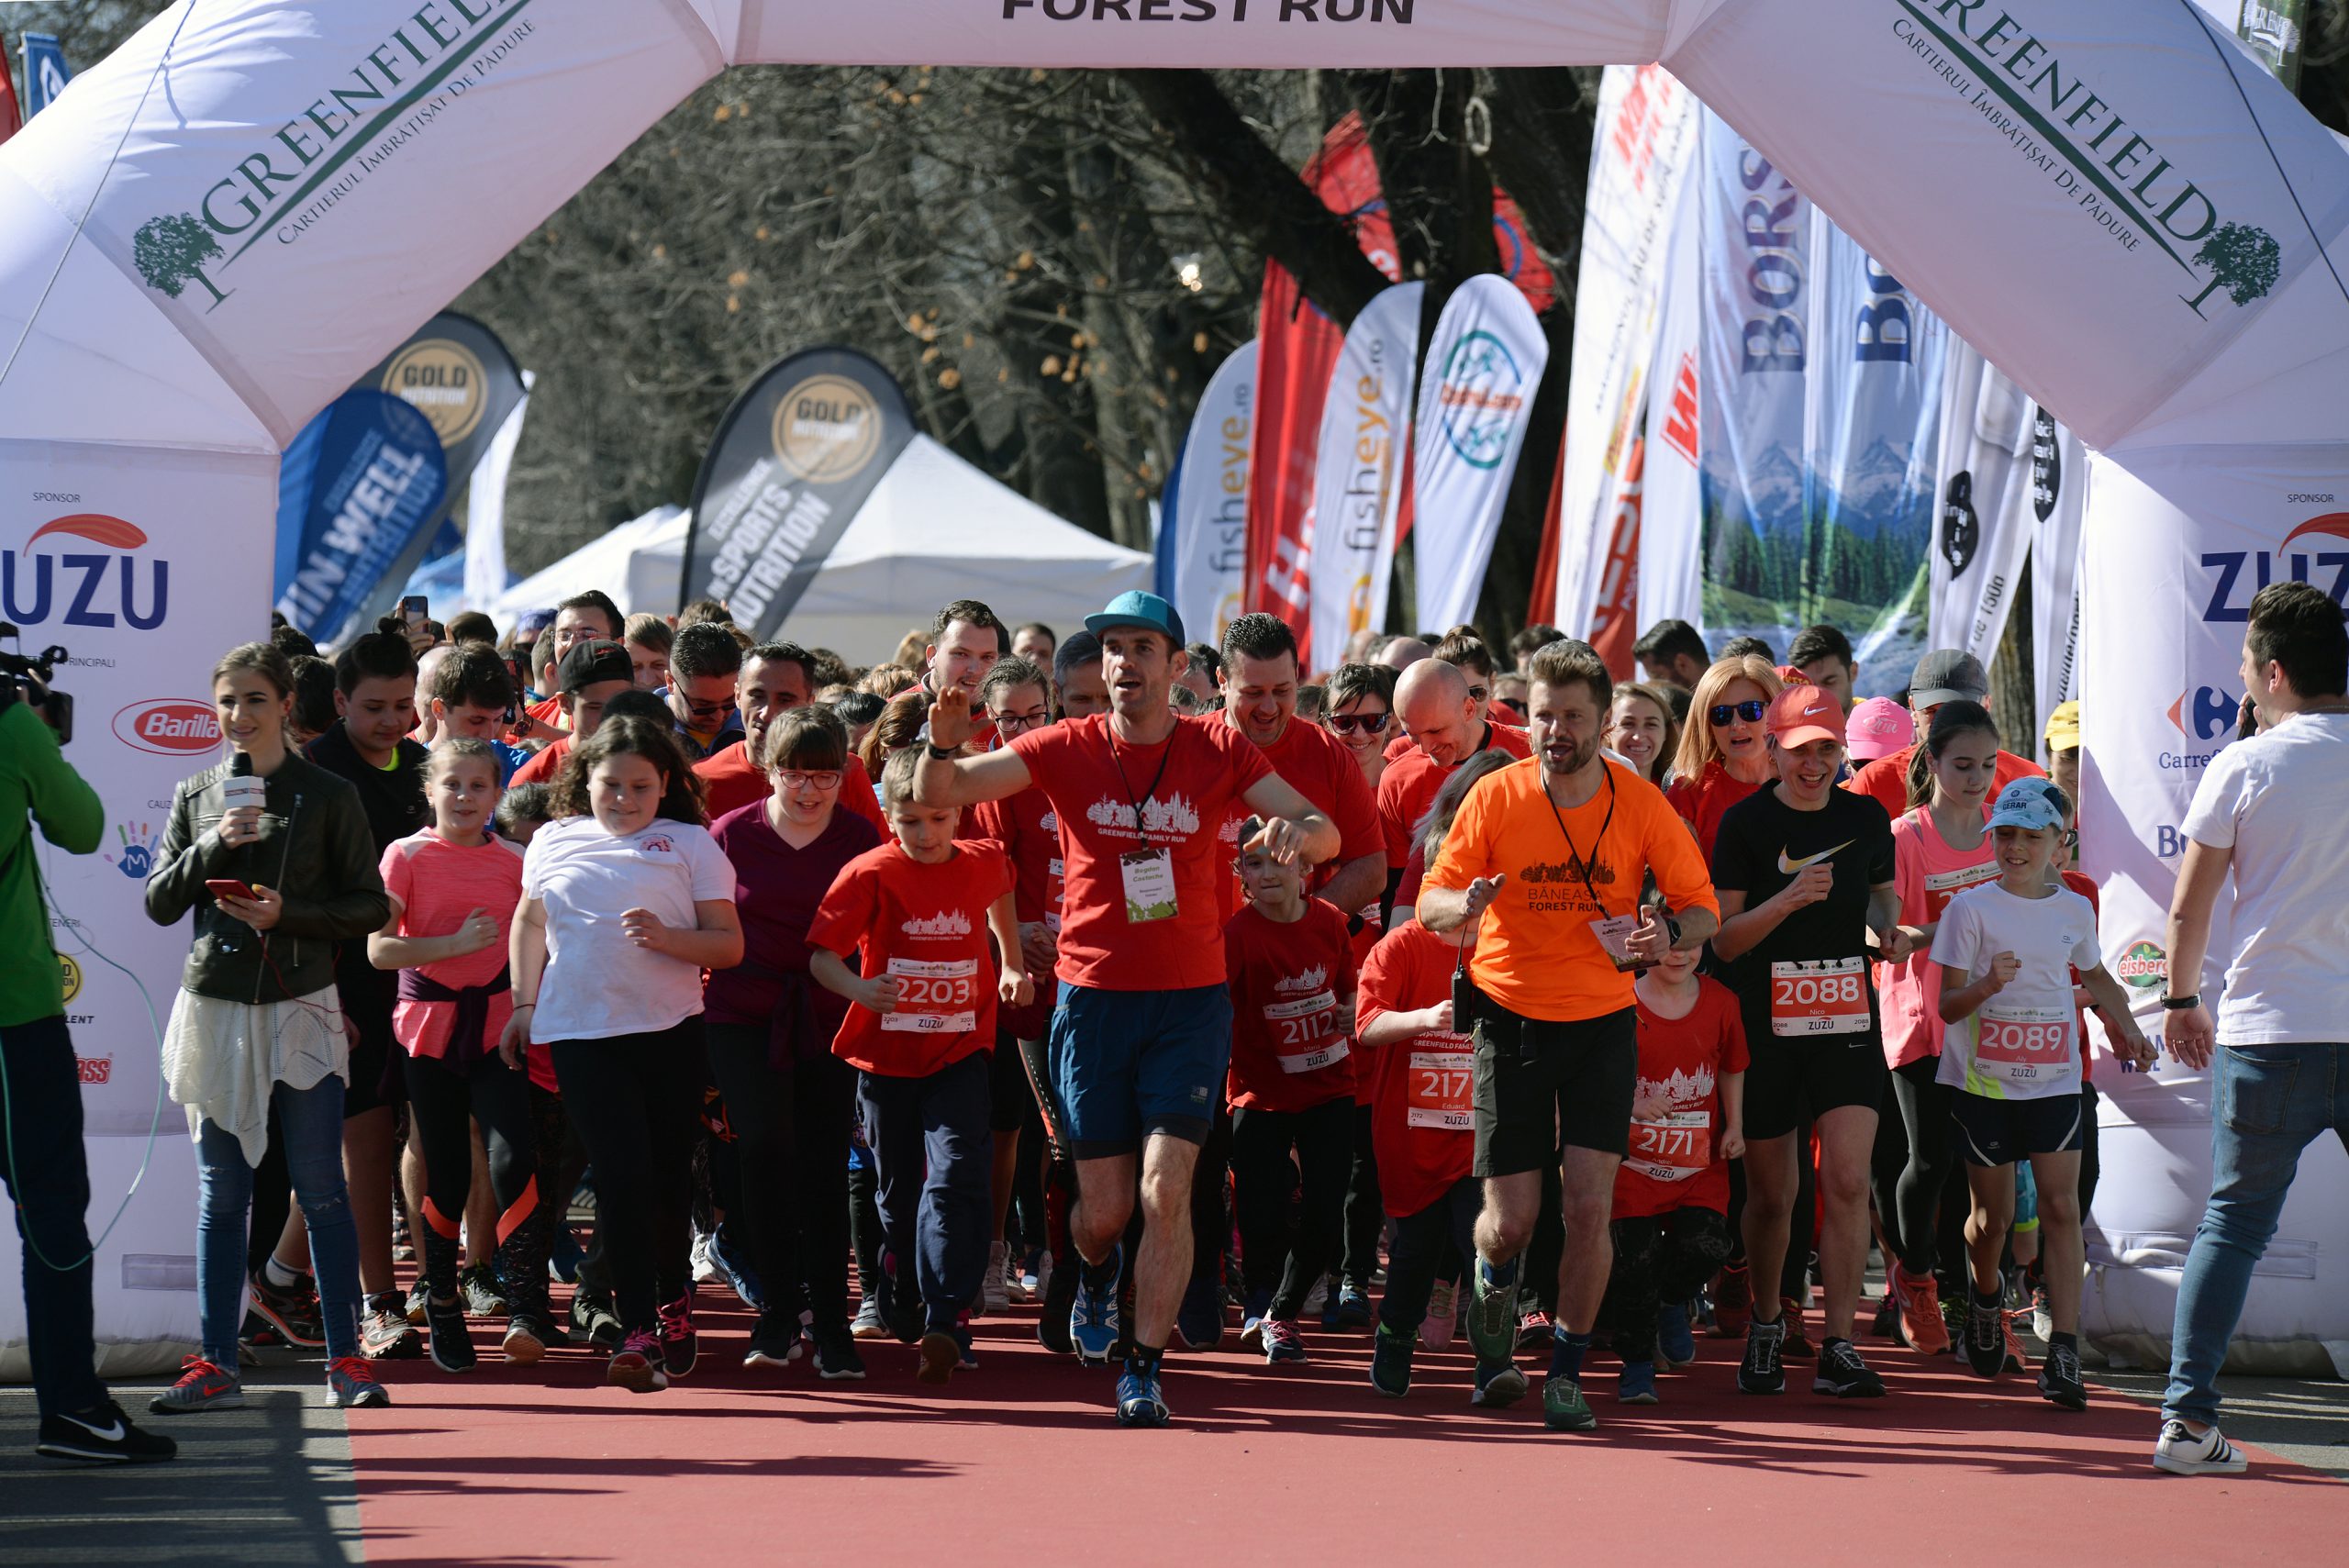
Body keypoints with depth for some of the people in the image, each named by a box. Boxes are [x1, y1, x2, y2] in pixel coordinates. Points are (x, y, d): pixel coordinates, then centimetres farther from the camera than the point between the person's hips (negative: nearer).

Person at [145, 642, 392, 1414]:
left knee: (322, 1192, -1)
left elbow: (371, 906, -1)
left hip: (301, 1009, -2)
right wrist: (211, 847, -10)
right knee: (221, 1196, 5)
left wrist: (288, 913, -14)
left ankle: (345, 1360, 4)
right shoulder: (196, 796, 8)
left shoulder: (328, 797, 0)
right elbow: (159, 903, 5)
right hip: (215, 1006, 3)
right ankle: (215, 1365, 8)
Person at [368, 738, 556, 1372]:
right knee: (446, 1172, 4)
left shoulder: (514, 862, 5)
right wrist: (457, 943, -17)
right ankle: (442, 1310, 19)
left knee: (513, 1159, -16)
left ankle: (526, 1309, -13)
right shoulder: (407, 856, -1)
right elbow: (379, 948, -9)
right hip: (430, 1024, -1)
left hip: (496, 1026, 1)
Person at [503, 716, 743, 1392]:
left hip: (671, 1031, 0)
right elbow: (531, 922, 25)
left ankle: (672, 1298, 33)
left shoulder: (690, 844, 3)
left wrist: (667, 938, -17)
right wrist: (524, 1004, 18)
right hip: (581, 1032, 0)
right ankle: (639, 1331, -13)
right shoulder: (555, 842, 11)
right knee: (621, 1176, -10)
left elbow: (729, 946, -1)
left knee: (665, 1174, 8)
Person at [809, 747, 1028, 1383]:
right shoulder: (870, 874, -11)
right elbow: (820, 952, -14)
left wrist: (1012, 964, 26)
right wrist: (859, 989, -32)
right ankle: (905, 1300, 37)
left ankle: (946, 1323, -22)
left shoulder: (983, 862, -1)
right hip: (886, 1055, 0)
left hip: (959, 1051, 0)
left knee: (956, 1176, -17)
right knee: (897, 1191, 13)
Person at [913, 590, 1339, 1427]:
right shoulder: (1068, 748, -1)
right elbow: (939, 793, -6)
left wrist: (1299, 830, -28)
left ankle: (1144, 1368, -4)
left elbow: (1325, 832, -3)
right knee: (1103, 1207, 4)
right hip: (1092, 999, 1)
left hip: (1190, 1002, -1)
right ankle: (1097, 1273, 40)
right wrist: (943, 744, -29)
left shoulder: (1218, 749, 0)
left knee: (1166, 1190, -13)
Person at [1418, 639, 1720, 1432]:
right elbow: (1431, 903, -5)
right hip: (1511, 1017, 0)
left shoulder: (1640, 803, -6)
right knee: (1511, 1218, -2)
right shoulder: (1496, 796, -8)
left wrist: (1669, 932, -22)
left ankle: (1567, 1370, 6)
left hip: (1603, 1023, 0)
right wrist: (1465, 905, -29)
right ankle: (1496, 1287, 35)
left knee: (1588, 1204, -11)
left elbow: (1701, 906, 1)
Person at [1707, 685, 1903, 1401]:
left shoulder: (1866, 818, 5)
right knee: (1771, 1194, 8)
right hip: (1766, 1025, -1)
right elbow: (1722, 939, -6)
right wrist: (1788, 900, -22)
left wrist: (1889, 925, 1)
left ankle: (1838, 1348, -10)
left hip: (1848, 1024, 1)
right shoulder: (1746, 823, -4)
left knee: (1848, 1181, -12)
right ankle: (1766, 1323, 32)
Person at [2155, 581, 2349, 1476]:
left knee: (2233, 1224, 6)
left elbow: (2189, 909, 3)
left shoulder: (2243, 768, -2)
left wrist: (2183, 1000, 18)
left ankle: (2188, 1416, 0)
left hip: (2267, 1032, -1)